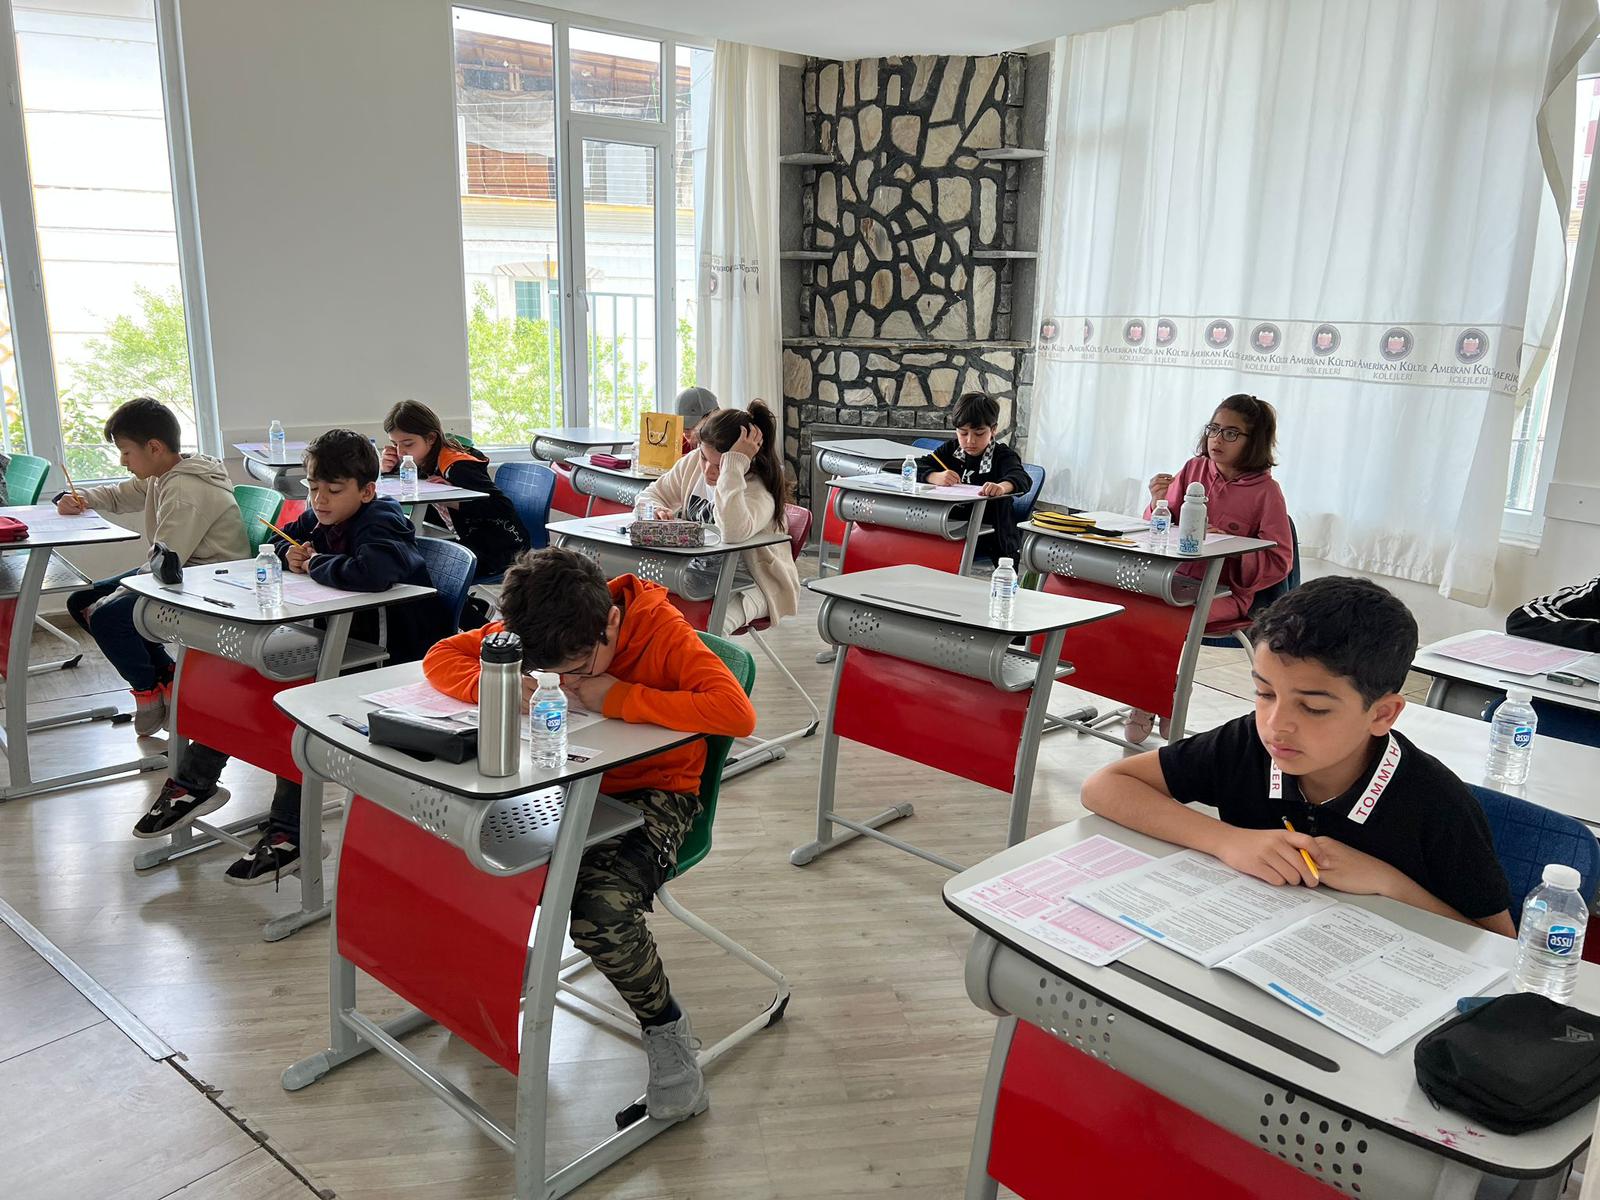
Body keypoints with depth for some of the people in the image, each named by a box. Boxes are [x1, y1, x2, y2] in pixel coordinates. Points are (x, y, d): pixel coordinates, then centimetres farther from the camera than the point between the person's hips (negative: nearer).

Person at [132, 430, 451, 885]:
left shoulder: (382, 524, -20)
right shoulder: (322, 517, 6)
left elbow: (371, 571, -43)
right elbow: (280, 540, 26)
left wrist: (315, 564, -23)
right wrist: (292, 554, 0)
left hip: (393, 661, -10)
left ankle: (289, 834, -19)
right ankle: (195, 783, 16)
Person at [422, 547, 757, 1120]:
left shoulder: (663, 633, -24)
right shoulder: (539, 635, -9)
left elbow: (738, 713, -38)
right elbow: (441, 656, 0)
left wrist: (619, 697, -34)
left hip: (654, 794, -5)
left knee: (599, 910, -31)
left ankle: (667, 1029, -3)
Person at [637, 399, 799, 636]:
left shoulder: (759, 492, -21)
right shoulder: (692, 463, 0)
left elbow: (733, 532, -43)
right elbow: (652, 494, 13)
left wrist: (734, 465, -39)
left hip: (744, 583, -6)